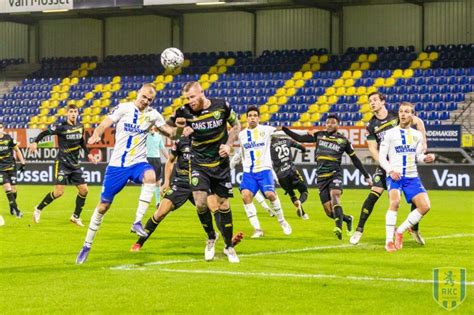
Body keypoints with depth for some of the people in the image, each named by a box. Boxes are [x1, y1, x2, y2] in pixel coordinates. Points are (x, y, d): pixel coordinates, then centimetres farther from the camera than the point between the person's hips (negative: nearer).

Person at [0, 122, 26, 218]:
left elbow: (17, 150, 9)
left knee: (13, 189, 4)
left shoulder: (9, 138, -3)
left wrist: (22, 163, 6)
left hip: (11, 166, 1)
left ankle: (12, 208, 29)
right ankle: (16, 210, -13)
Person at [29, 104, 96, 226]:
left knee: (84, 190, 1)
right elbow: (45, 132, -10)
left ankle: (76, 217, 16)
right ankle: (39, 209, 9)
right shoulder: (62, 127, -14)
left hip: (75, 164, 6)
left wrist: (88, 154, 14)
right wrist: (35, 142, -23)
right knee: (59, 192, -12)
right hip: (62, 163, -6)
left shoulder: (80, 126, 4)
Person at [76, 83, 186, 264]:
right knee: (103, 205, 4)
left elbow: (172, 134, 6)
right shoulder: (123, 108, -5)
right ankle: (87, 245, 20)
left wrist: (179, 127, -17)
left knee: (150, 175, -34)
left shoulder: (153, 115, 4)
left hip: (138, 163, 1)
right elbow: (104, 125, -14)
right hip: (117, 165, -1)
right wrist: (95, 135, -36)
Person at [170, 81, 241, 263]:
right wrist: (179, 131, -16)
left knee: (223, 204, 3)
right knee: (200, 203, -17)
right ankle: (211, 237, 11)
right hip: (199, 164, 0)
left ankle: (229, 246, 21)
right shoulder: (184, 112, -10)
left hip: (220, 162, 0)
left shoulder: (221, 106, -10)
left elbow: (236, 125, 7)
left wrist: (228, 145, -8)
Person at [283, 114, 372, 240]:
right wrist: (283, 129, 11)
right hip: (322, 177, 3)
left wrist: (366, 175, 10)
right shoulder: (319, 135, 11)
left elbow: (355, 159, 11)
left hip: (335, 174, -3)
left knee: (334, 196, -33)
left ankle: (339, 227, -41)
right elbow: (300, 138, 16)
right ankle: (347, 219, 26)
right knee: (329, 212, -3)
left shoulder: (343, 140, 6)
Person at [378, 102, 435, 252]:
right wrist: (391, 171, -16)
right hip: (394, 175, -4)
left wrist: (425, 158, -7)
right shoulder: (390, 133, 1)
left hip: (412, 176, 4)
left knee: (425, 206, -11)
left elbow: (418, 155, 16)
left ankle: (400, 231, 9)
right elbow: (381, 156, 1)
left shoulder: (417, 135, 12)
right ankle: (389, 241, -21)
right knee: (395, 202, -30)